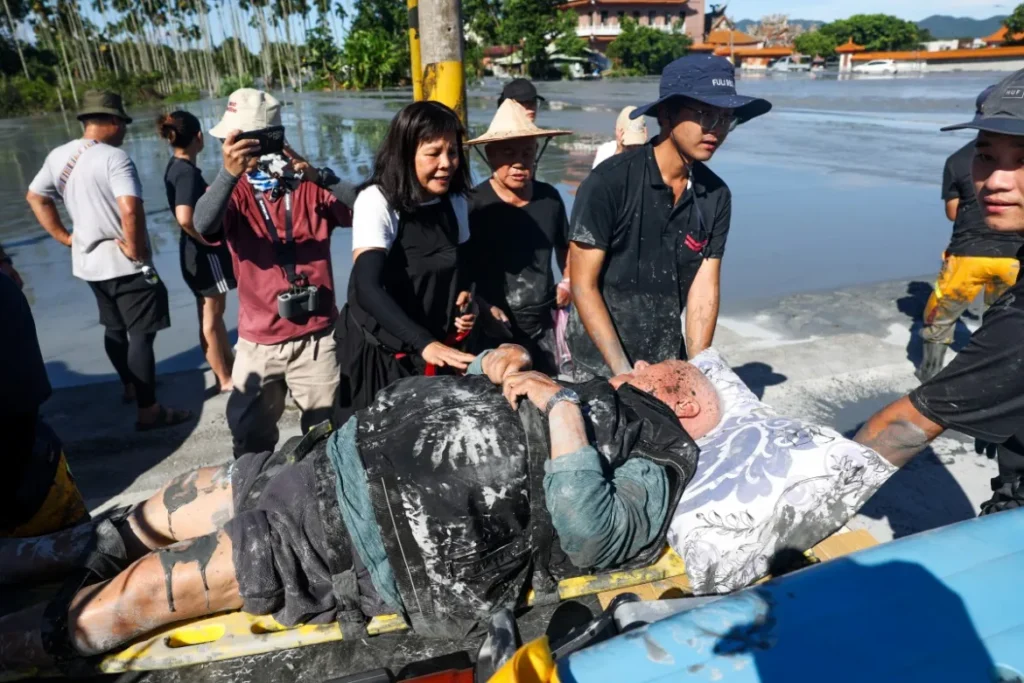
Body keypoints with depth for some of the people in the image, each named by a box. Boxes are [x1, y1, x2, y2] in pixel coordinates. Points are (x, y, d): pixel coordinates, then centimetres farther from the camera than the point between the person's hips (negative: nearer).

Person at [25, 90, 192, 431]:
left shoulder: (58, 156, 7)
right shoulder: (114, 157, -19)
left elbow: (35, 198, 17)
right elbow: (130, 210, -32)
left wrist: (65, 237, 15)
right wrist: (137, 250, -18)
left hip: (88, 260, 8)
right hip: (123, 263, -8)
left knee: (115, 328, 23)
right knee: (141, 334, -3)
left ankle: (131, 385, 41)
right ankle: (149, 411, 1)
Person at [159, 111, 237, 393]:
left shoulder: (176, 167, 5)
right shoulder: (187, 172, -23)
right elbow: (185, 218, -36)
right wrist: (206, 239, -20)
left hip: (198, 252, 9)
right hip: (206, 253, -9)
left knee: (212, 314, 20)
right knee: (211, 318, 5)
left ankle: (232, 366, 36)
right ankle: (225, 379, 20)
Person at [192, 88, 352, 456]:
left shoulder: (309, 186, -2)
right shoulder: (233, 191, -1)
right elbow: (202, 225, -22)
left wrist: (317, 174, -30)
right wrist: (228, 173, -38)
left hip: (316, 338, -1)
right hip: (259, 342, 2)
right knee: (249, 437, 17)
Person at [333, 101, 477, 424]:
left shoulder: (455, 202, 0)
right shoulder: (376, 201, -19)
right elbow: (367, 287, -30)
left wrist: (465, 298, -8)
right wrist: (424, 343, -42)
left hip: (440, 347, 5)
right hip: (381, 350, -5)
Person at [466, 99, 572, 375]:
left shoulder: (550, 197, 1)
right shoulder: (473, 204, -13)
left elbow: (565, 246, 20)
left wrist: (567, 282, 8)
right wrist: (483, 308, -19)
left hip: (543, 325, 5)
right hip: (494, 329, -4)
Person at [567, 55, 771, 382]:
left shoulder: (717, 196, -3)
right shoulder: (609, 182, -17)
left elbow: (704, 289, -2)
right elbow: (583, 285, -16)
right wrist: (623, 371, -19)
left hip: (668, 360, 4)